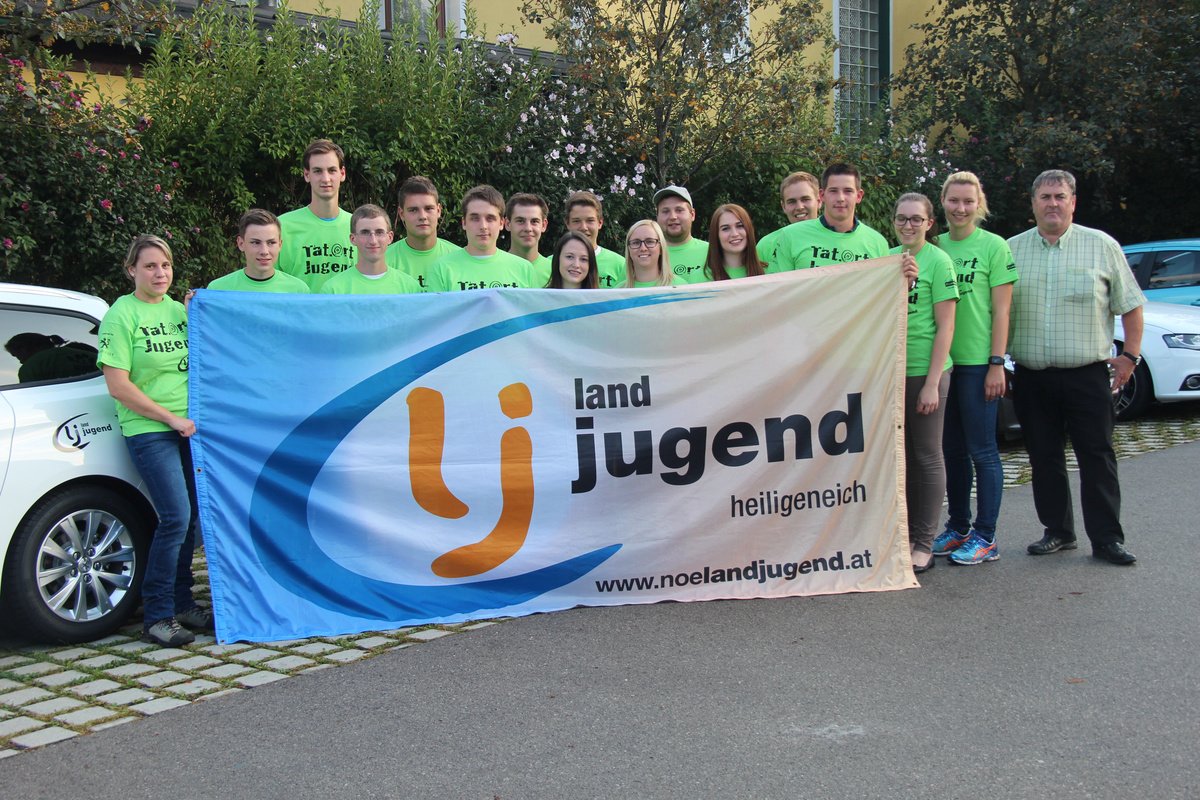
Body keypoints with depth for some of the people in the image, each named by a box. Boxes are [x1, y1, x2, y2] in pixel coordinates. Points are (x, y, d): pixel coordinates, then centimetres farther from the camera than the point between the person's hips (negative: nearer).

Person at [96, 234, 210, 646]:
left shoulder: (178, 310, 12)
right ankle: (157, 617, -1)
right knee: (176, 518, -12)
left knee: (190, 518, 7)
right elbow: (118, 386, -10)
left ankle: (182, 604, 20)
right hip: (148, 430, -6)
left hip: (190, 426, 6)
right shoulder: (121, 315, -5)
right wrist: (171, 418, -12)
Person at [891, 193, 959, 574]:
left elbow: (945, 326, -9)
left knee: (927, 458, 3)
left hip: (925, 372, -5)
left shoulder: (937, 261, -6)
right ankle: (905, 535, 21)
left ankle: (923, 544, 10)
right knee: (900, 456, 11)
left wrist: (932, 383, -13)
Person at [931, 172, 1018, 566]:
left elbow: (1001, 311, -6)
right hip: (942, 362, 5)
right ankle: (958, 528, 22)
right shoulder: (936, 247, 9)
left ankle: (985, 537, 7)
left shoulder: (994, 246, -4)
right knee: (952, 449, 12)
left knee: (982, 451, 0)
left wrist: (997, 364, -12)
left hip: (978, 363, -5)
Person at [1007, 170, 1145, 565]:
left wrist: (1130, 354, 1)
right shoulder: (1012, 249, 8)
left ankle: (1107, 539, 6)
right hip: (1031, 377, 2)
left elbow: (1130, 304, 7)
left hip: (1087, 373, -2)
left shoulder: (1102, 246, 3)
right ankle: (1058, 531, 20)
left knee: (1097, 457, -1)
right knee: (1044, 458, 8)